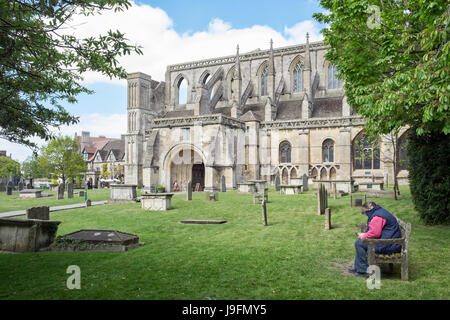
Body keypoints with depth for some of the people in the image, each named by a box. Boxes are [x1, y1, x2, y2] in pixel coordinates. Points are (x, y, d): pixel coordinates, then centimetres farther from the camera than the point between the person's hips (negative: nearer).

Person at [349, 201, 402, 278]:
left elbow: (375, 233, -24)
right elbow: (376, 231, 23)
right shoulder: (380, 212, 18)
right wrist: (364, 234, 9)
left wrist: (363, 236, -7)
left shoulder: (377, 216, -18)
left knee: (359, 243, -12)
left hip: (388, 246, -12)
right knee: (360, 240, 19)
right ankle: (357, 268, 20)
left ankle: (364, 271, -5)